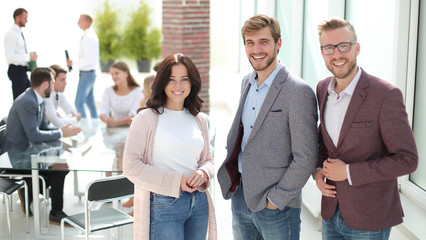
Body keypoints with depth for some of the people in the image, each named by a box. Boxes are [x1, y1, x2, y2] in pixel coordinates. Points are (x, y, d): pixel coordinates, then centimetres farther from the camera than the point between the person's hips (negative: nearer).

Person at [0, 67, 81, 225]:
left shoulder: (38, 100, 8)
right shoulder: (27, 102, -23)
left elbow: (43, 127, 14)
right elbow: (34, 135, -26)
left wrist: (63, 131, -3)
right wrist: (60, 133, -16)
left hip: (28, 150, 10)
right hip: (16, 156, -10)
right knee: (58, 168, -17)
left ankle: (28, 193, 12)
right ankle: (55, 213, -3)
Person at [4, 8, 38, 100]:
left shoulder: (19, 33, 14)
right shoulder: (11, 34, -15)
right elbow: (10, 56, -24)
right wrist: (29, 57, -23)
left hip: (22, 71, 10)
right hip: (16, 70, -10)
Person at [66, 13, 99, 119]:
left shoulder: (88, 37, -18)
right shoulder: (91, 35, 14)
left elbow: (89, 59, -24)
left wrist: (74, 63, -17)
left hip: (86, 73, -10)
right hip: (89, 73, 10)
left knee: (79, 103, -9)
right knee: (90, 102, 15)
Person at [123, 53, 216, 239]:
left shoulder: (199, 120, 10)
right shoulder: (147, 118, -6)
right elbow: (131, 166, -12)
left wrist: (203, 173, -7)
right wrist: (175, 181, -16)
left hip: (198, 202, 5)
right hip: (163, 205, -5)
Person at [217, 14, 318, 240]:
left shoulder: (298, 92, -18)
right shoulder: (247, 82, 8)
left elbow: (305, 157, -18)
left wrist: (276, 198, -15)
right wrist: (231, 174, 10)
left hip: (276, 206, -7)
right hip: (240, 195, 7)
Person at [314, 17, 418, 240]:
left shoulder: (386, 95, -18)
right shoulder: (323, 89, 2)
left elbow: (407, 159, -17)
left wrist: (349, 172, -20)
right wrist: (318, 170, -1)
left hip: (369, 220, -5)